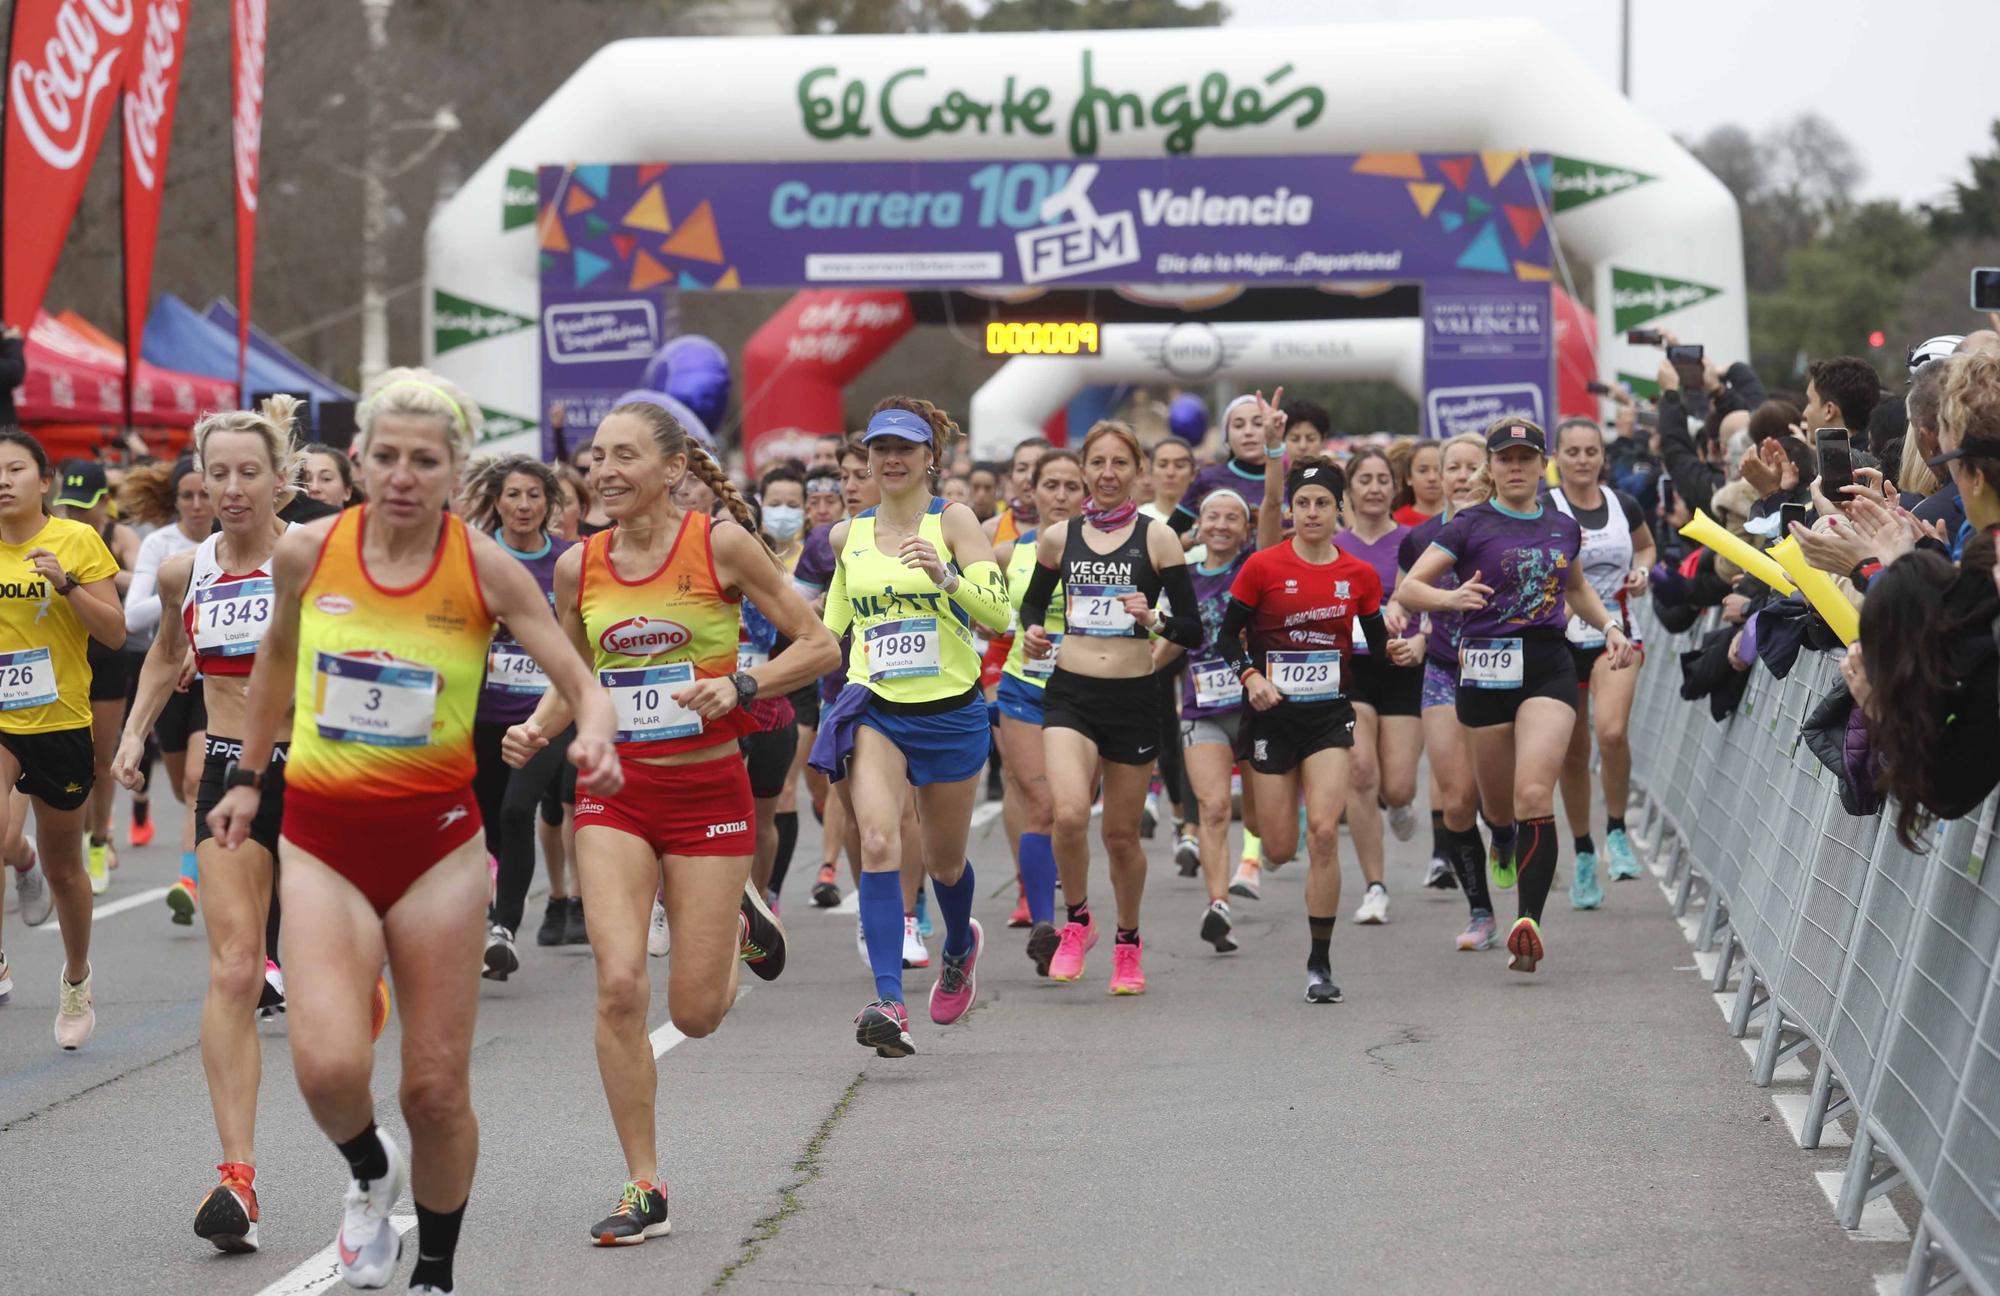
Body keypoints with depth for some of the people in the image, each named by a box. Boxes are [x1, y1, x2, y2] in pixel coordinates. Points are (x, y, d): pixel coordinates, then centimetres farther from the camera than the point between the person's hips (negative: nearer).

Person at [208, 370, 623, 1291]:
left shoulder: (486, 569, -9)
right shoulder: (308, 552, -3)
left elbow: (578, 680, -7)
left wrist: (595, 738, -29)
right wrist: (247, 777, 22)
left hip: (437, 838, 0)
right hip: (321, 835, 1)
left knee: (436, 1087, 3)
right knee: (327, 1065, -19)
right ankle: (370, 1174, 15)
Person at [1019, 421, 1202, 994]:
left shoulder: (1157, 539, -1)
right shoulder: (1058, 538, 6)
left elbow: (1193, 629, -2)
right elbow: (1033, 601, 21)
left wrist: (1154, 619, -22)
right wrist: (1033, 631, -1)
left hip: (1134, 697, -1)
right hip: (1070, 693, 1)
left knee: (1121, 834, 8)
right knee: (1069, 814, -21)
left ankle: (1129, 943, 31)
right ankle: (1077, 921, 4)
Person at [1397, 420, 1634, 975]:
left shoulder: (1564, 527, 11)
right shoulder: (1470, 527, -1)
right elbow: (1407, 589, -7)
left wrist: (1610, 626, 14)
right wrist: (1450, 597, -27)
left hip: (1550, 668, 1)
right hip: (1486, 669, -1)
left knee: (1534, 795, -17)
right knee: (1499, 807, 11)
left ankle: (1530, 922, -21)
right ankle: (1507, 845, 50)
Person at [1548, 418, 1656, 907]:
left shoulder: (1623, 505, 4)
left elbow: (1647, 546, 24)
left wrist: (1642, 571, 3)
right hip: (1561, 638, -1)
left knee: (1612, 731, -23)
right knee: (1573, 756, 6)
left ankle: (1616, 831, -3)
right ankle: (1583, 855, 23)